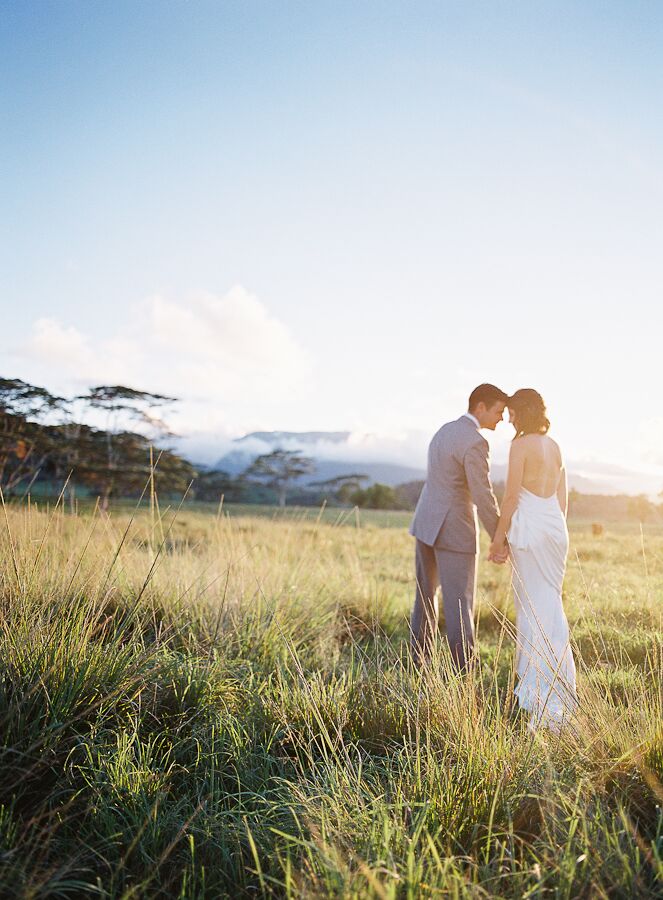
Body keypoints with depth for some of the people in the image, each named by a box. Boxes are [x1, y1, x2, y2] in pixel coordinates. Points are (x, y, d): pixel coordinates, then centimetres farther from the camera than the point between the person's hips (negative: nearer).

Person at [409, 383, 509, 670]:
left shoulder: (445, 431, 12)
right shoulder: (475, 443, -17)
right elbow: (483, 498, -19)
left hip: (426, 523, 9)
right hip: (454, 531, -9)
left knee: (426, 595, 18)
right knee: (460, 604, -1)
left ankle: (419, 662, 27)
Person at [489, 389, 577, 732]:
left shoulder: (521, 445, -11)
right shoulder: (554, 446, 12)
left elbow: (511, 497, -13)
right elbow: (563, 497, 14)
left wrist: (499, 538, -6)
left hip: (529, 529, -7)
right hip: (556, 528, 8)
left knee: (533, 609, 0)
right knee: (551, 605, 16)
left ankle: (543, 699, 6)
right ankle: (559, 688, 27)